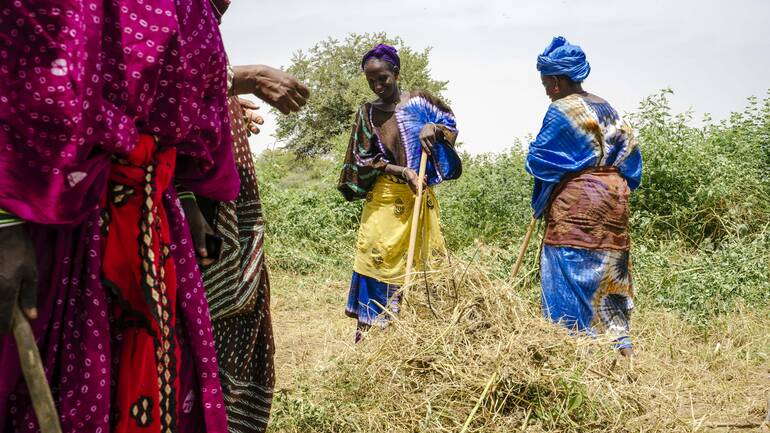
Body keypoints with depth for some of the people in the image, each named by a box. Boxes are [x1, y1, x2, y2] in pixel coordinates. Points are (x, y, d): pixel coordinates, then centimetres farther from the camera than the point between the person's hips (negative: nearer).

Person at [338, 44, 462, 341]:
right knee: (380, 261, -4)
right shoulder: (367, 113, 3)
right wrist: (399, 170, -13)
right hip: (385, 200, -1)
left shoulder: (419, 101, 4)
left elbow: (451, 124, 15)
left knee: (422, 261, 4)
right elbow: (363, 160, 0)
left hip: (419, 197, 1)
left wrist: (433, 127, -8)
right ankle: (371, 333, 5)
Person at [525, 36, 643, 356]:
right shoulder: (607, 109, 15)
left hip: (575, 203, -8)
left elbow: (537, 160, -7)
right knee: (607, 273, 12)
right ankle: (620, 342, 13)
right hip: (613, 202, 8)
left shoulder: (562, 110, -9)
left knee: (570, 275, -2)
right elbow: (630, 157, 15)